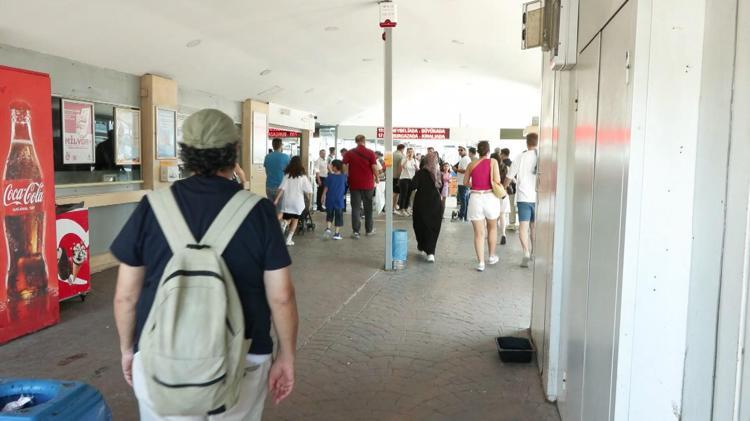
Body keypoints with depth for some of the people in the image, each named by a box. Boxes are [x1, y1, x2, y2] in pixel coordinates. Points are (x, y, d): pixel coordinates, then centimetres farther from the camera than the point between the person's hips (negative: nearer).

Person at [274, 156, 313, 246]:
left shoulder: (287, 175, -2)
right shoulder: (303, 177, -6)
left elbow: (282, 189, -9)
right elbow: (309, 191, -8)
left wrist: (276, 200, -8)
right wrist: (308, 182, 7)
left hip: (287, 202, 2)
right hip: (298, 202, -1)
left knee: (287, 218, 17)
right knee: (295, 220, 12)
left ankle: (284, 225, -17)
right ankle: (289, 239, 8)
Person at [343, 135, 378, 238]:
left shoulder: (349, 153, 0)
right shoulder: (370, 153, -5)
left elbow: (343, 166, -6)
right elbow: (374, 167, -10)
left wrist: (346, 177, 7)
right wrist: (377, 177, 5)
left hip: (354, 184, 1)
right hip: (368, 184, 0)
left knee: (355, 207, 3)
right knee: (368, 207, 13)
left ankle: (355, 231, -5)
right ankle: (369, 229, 23)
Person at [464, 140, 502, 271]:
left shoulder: (472, 164, 4)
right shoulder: (493, 162, -3)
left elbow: (465, 182, 10)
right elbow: (497, 181, -12)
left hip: (475, 198, 1)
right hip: (490, 197, -1)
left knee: (478, 232, 7)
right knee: (492, 228, 22)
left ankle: (481, 262, 5)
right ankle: (492, 256, 34)